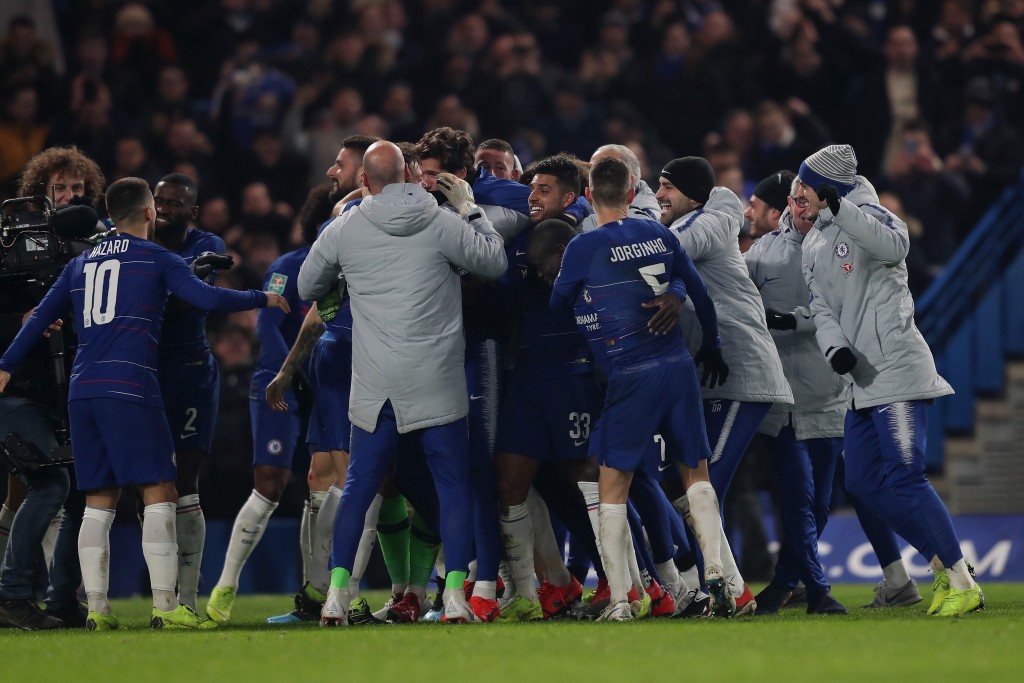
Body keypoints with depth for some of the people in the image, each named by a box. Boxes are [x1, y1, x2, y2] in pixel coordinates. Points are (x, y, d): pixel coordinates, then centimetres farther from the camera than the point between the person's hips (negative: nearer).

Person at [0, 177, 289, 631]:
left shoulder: (81, 264, 19)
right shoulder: (158, 260, 3)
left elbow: (41, 317, 18)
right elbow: (208, 299, -6)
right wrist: (263, 299, 7)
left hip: (82, 390, 6)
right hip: (130, 389, -6)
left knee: (99, 502, 8)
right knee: (159, 494, -4)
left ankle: (96, 608, 2)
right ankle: (164, 606, -11)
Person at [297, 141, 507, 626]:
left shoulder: (344, 229, 1)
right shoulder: (440, 222, -6)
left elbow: (307, 287, 14)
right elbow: (494, 262, 5)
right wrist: (470, 208, 13)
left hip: (375, 384, 2)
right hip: (436, 381, -2)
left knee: (359, 485, 11)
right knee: (453, 485, 5)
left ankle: (336, 594, 5)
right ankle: (455, 595, -4)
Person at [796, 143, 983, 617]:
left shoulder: (866, 217, -6)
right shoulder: (813, 246, 18)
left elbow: (896, 246, -29)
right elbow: (822, 308, 9)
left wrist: (839, 209, -35)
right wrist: (835, 347, -11)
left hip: (897, 368, -10)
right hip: (863, 380, 10)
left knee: (904, 478, -16)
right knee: (863, 482, 9)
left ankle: (963, 583, -11)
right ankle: (943, 565, 19)